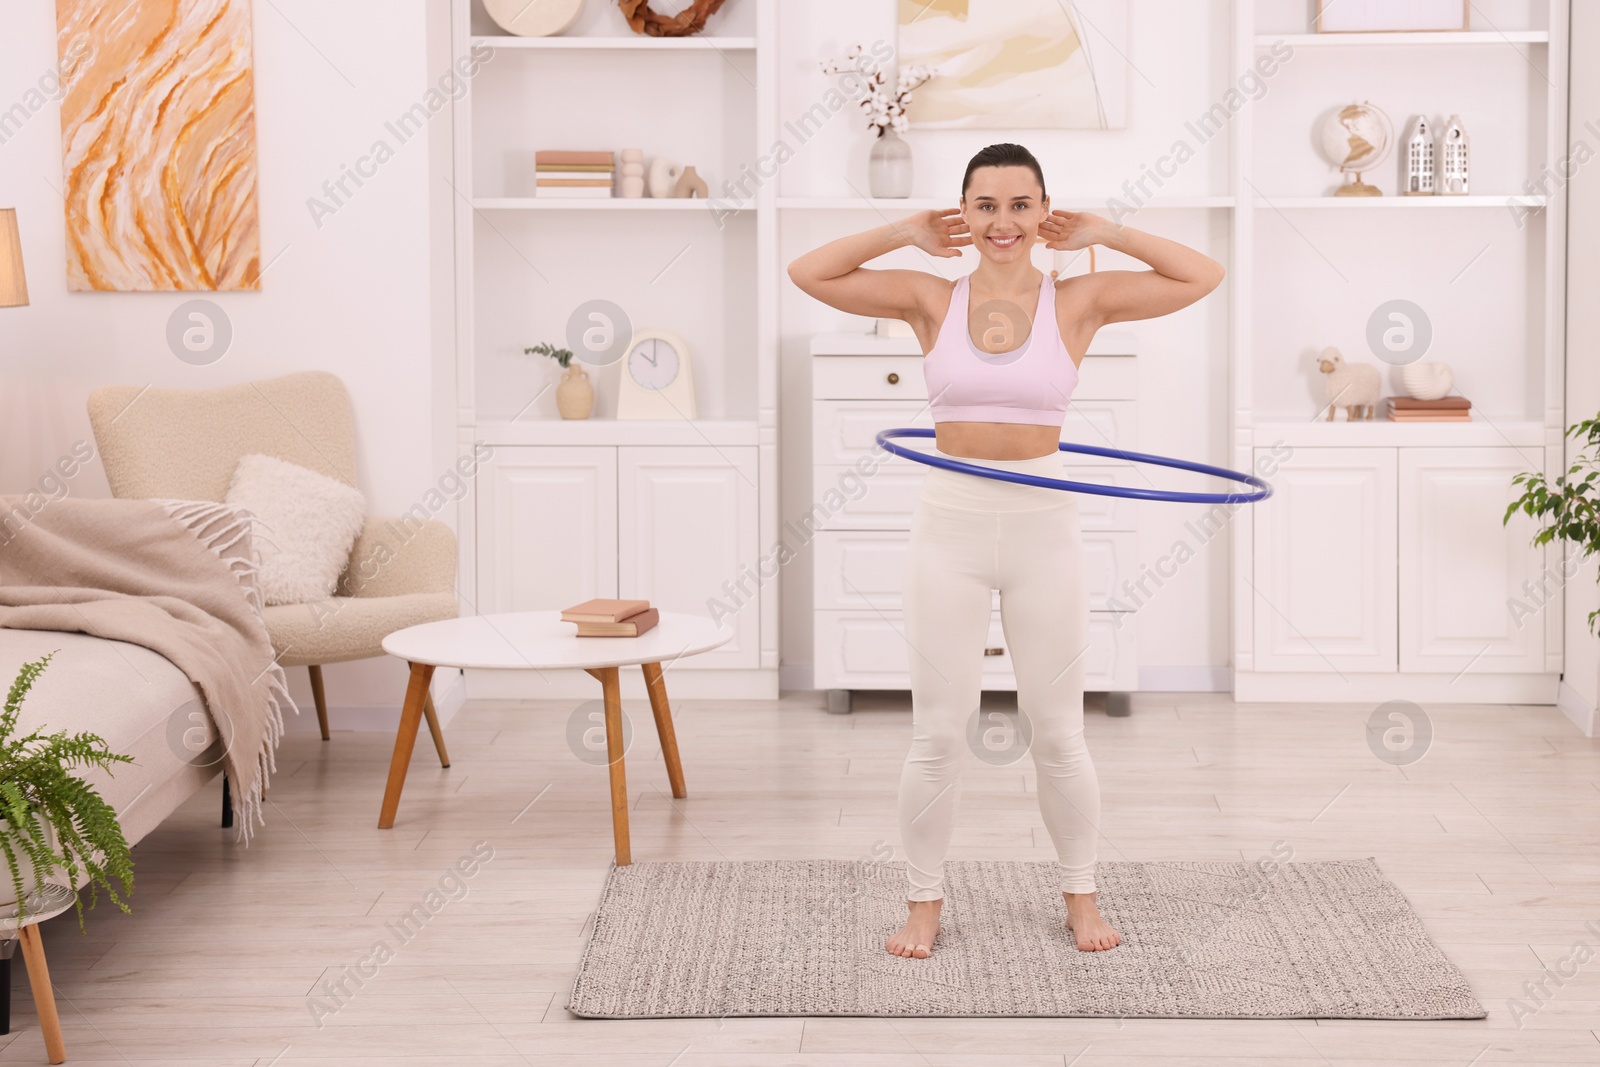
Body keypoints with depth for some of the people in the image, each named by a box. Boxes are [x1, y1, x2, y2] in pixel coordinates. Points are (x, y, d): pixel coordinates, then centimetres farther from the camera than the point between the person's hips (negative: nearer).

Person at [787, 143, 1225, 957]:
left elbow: (1203, 277, -4)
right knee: (938, 735, 4)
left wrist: (1103, 234, -1)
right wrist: (907, 234, -1)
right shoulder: (932, 299, 2)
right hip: (950, 525, 0)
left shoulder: (1078, 301, 0)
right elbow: (807, 273, -3)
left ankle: (1080, 895, 27)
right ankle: (924, 903, 20)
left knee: (1056, 733, 9)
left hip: (1042, 530, 0)